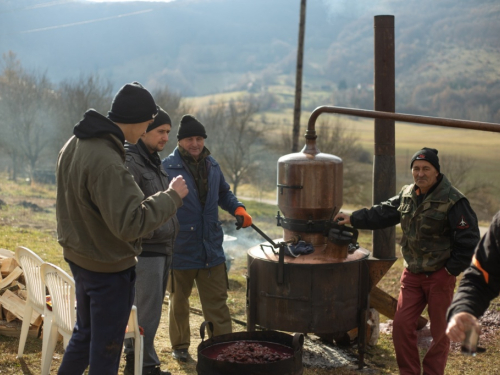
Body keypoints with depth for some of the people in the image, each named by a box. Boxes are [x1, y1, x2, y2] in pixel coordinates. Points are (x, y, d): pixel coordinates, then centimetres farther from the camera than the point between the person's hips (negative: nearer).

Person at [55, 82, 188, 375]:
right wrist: (172, 196, -24)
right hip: (110, 267, -9)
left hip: (79, 259, 9)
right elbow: (131, 223, -33)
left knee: (85, 334, 26)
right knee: (106, 348, 7)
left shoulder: (75, 144, 1)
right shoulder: (107, 162, -30)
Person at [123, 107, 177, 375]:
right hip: (145, 249, -10)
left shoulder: (154, 161, 16)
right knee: (147, 312, -6)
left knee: (149, 308, 15)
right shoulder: (129, 162, -14)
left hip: (162, 247, 10)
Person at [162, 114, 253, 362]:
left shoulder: (212, 165, 6)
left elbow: (224, 193, 20)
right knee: (179, 302, 16)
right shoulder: (167, 167, -13)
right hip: (180, 250, -4)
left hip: (211, 249, 4)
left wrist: (237, 209, 3)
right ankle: (180, 346, 33)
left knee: (217, 304, 7)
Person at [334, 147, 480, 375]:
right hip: (412, 274, 6)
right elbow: (383, 213, 13)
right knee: (402, 325, 3)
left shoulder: (452, 200, -16)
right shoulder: (407, 195, 5)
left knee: (439, 331, 6)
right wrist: (353, 219, 7)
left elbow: (469, 239, -15)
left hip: (440, 276, -5)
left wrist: (452, 269, -13)